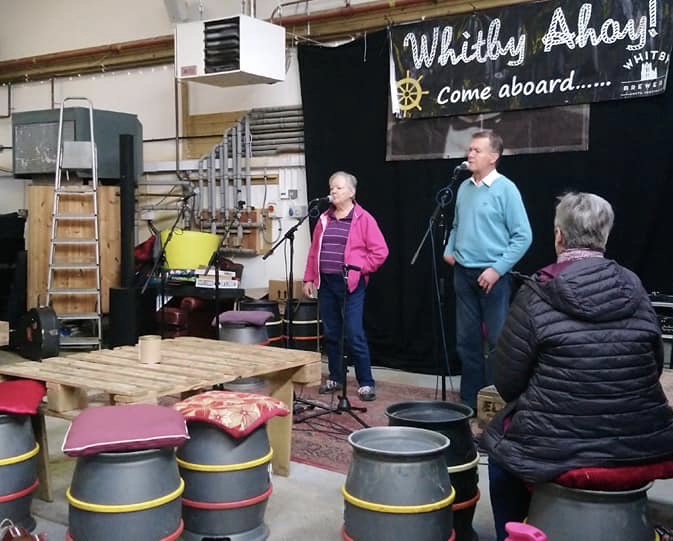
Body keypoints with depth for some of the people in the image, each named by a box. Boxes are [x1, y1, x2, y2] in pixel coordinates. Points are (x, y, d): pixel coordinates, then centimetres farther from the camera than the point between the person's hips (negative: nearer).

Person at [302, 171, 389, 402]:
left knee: (354, 335, -8)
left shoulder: (363, 219, -3)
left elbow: (380, 251, -5)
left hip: (351, 284, -5)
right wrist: (309, 278, 10)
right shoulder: (324, 219, 13)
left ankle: (366, 383, 1)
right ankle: (335, 378, 23)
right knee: (330, 333, 10)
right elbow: (313, 251, 15)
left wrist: (359, 269, -10)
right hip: (326, 283, 5)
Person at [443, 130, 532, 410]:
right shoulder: (464, 187, 8)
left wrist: (498, 268, -16)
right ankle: (470, 399, 22)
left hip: (493, 276, -6)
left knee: (497, 340, 1)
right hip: (463, 274, 6)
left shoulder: (505, 189, -10)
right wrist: (449, 249, 7)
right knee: (467, 339, 11)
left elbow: (523, 236, -11)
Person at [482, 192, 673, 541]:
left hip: (558, 448, -4)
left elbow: (506, 382, -7)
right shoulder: (633, 288, 1)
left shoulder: (537, 294, -12)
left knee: (500, 441, 26)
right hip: (642, 446, 5)